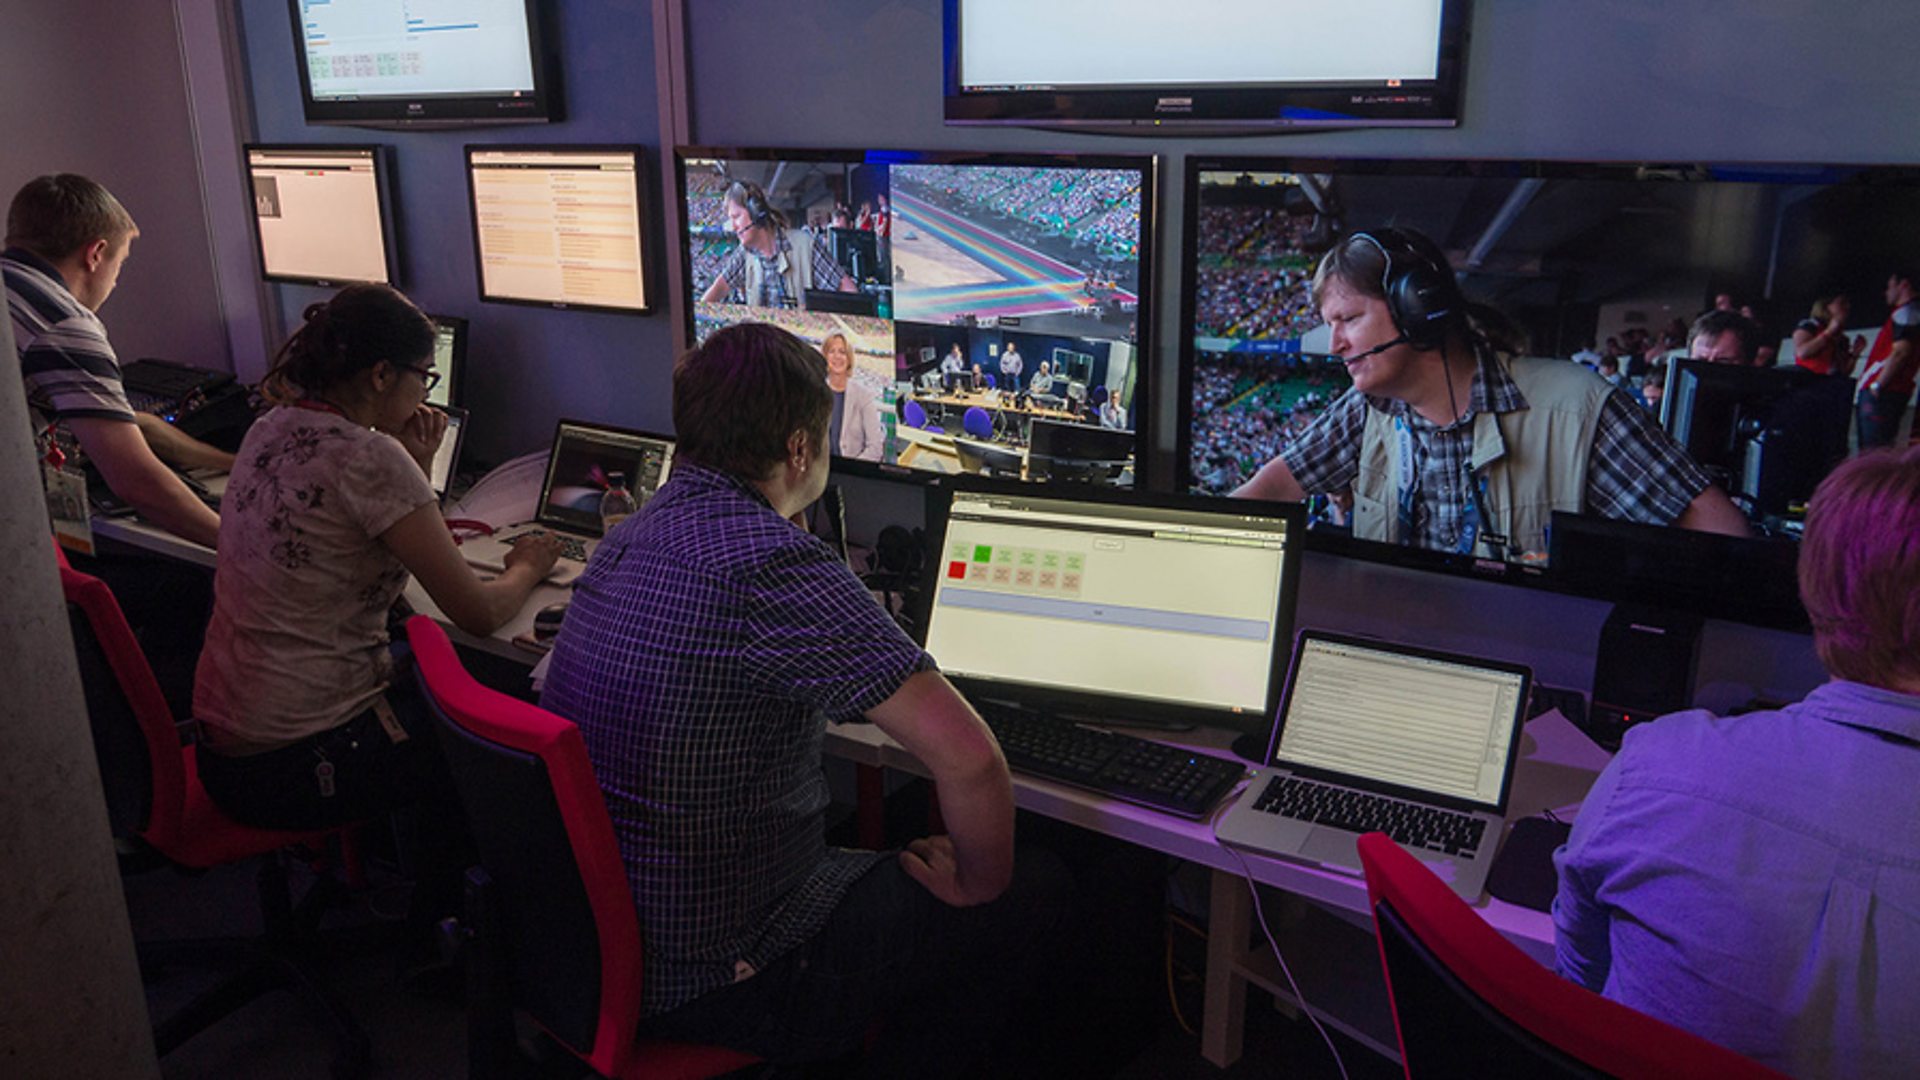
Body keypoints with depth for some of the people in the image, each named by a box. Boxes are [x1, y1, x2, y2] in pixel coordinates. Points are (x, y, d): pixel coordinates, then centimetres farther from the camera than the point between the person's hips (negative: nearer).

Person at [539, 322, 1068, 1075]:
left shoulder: (634, 532, 1)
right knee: (1033, 897, 4)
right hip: (709, 978, -9)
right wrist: (979, 885, -12)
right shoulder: (772, 566, -28)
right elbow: (967, 755, -31)